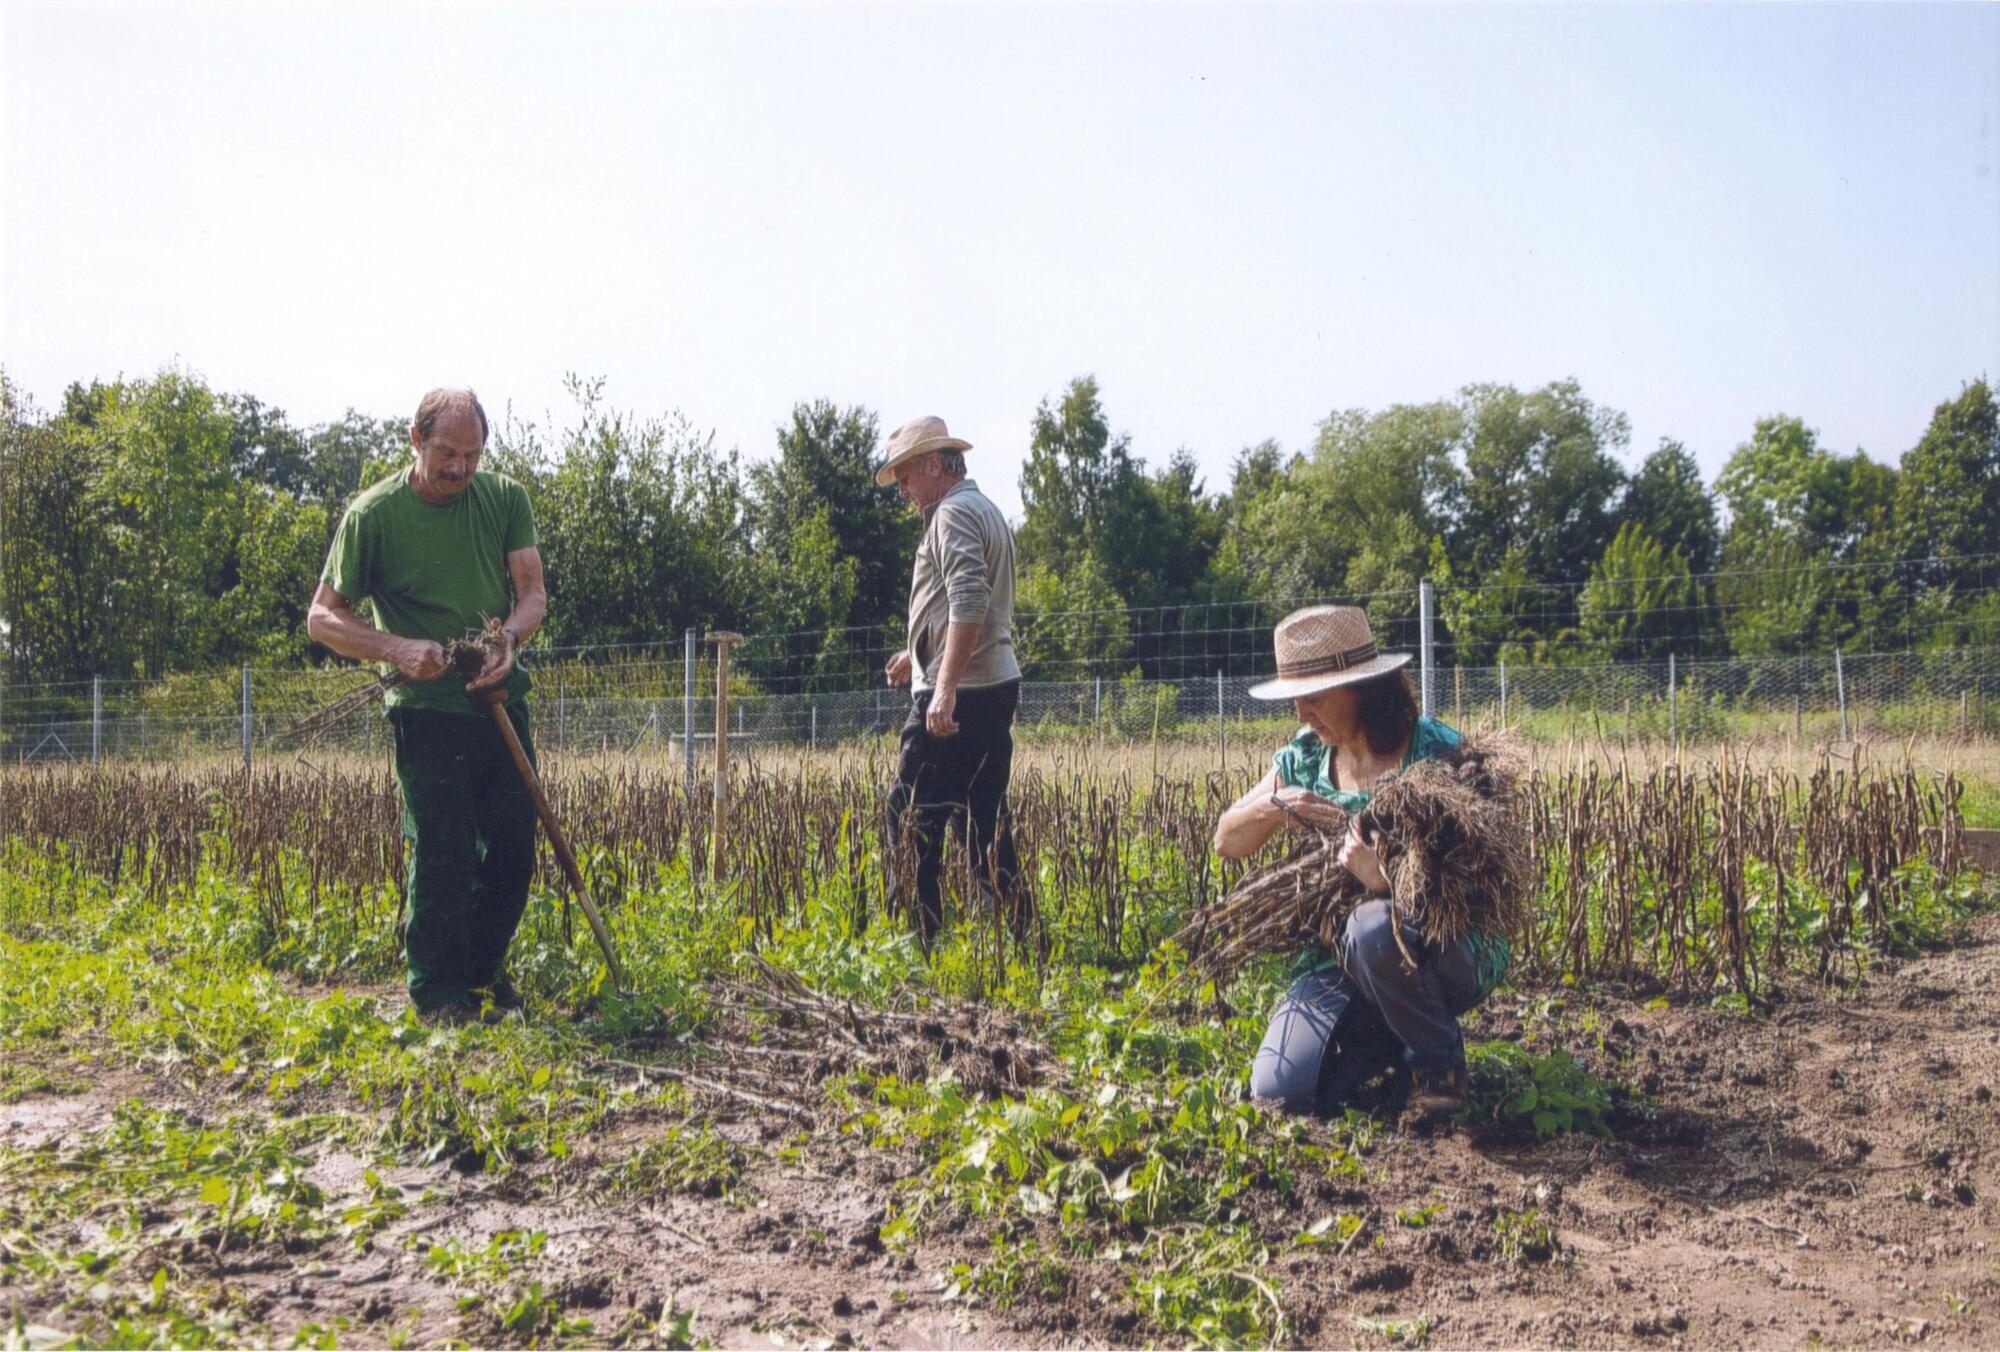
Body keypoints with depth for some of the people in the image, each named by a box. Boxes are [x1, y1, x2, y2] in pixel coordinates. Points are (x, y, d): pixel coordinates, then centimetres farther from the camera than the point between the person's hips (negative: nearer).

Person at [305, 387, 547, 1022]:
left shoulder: (505, 498, 4)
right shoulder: (373, 513, -6)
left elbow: (532, 592, 2)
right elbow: (323, 617, -3)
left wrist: (508, 638, -20)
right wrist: (399, 650, -19)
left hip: (502, 701, 4)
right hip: (428, 708, -4)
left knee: (515, 849, 8)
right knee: (442, 852, -5)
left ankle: (484, 970, 28)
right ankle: (439, 992, 9)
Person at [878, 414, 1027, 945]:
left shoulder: (954, 513, -10)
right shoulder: (987, 510, 21)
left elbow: (969, 603, -24)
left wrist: (945, 689, -29)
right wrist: (920, 655, 32)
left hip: (957, 695, -10)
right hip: (998, 683, 10)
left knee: (912, 816, -3)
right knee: (983, 819, 11)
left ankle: (915, 937, 1)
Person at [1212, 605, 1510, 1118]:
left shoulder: (1438, 753, -13)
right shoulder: (1305, 759, 3)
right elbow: (1226, 843, 9)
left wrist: (1384, 879, -36)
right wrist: (1273, 805, -13)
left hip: (1449, 948, -4)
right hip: (1340, 957, 5)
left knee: (1373, 927, -39)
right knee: (1278, 1091, -14)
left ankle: (1440, 1061, -8)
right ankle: (1394, 1037, 17)